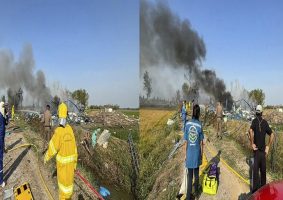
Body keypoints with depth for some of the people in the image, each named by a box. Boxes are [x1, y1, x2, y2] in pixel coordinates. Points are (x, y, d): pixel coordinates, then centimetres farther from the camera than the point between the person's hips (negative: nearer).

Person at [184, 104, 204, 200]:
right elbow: (201, 143, -5)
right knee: (196, 173, 20)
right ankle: (196, 190, 39)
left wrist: (185, 154, 8)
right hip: (197, 153, 0)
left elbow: (186, 142, -3)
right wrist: (202, 154, 9)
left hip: (189, 154, 1)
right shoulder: (200, 125, -13)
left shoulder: (187, 124, -10)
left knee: (190, 175, 8)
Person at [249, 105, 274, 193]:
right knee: (263, 170, 15)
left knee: (256, 169, -1)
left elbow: (251, 131, -26)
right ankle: (263, 187, 26)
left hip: (257, 149, -3)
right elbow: (272, 135, 3)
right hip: (263, 150, 3)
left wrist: (252, 143, -16)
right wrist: (268, 146, 8)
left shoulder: (255, 120, -7)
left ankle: (255, 189, -1)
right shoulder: (265, 122, 3)